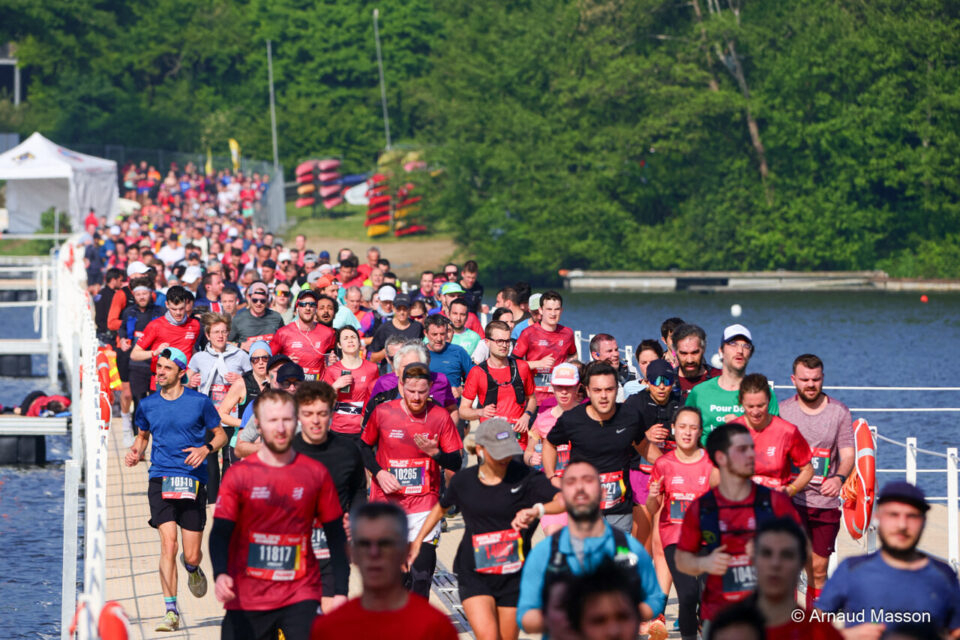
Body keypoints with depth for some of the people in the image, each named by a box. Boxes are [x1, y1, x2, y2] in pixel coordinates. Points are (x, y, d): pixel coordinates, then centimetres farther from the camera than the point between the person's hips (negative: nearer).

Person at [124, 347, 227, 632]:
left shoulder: (200, 402, -1)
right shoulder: (147, 405, 6)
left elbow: (220, 434, 9)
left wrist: (206, 448, -11)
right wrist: (135, 452, 3)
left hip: (193, 481, -1)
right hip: (160, 480, 1)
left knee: (191, 556, 0)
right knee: (168, 544, -17)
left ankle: (192, 567, 40)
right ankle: (171, 611, -12)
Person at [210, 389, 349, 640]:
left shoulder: (316, 473, 4)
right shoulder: (239, 475, 0)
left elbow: (336, 534, 9)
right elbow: (220, 532, -6)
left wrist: (340, 591, 2)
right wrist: (220, 575, -25)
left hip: (301, 597, 0)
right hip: (246, 599, 0)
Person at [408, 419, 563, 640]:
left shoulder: (525, 477, -8)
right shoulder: (463, 480, -1)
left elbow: (565, 501, -20)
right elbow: (441, 508, 20)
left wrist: (537, 510, -38)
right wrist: (418, 541, 21)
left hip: (513, 576, 0)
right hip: (474, 576, 0)